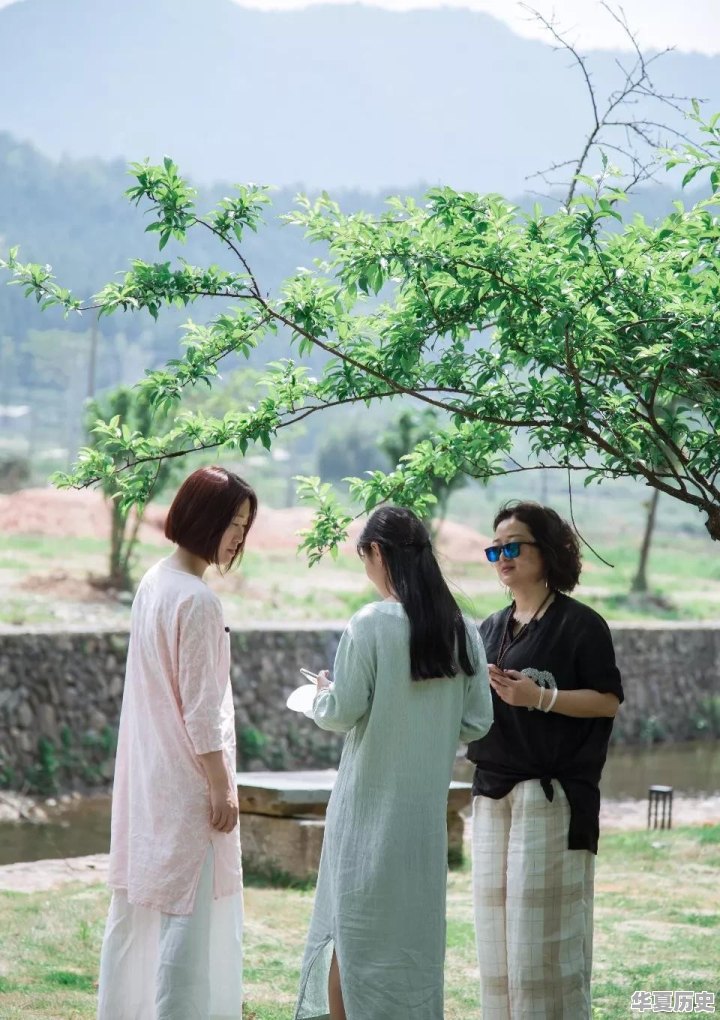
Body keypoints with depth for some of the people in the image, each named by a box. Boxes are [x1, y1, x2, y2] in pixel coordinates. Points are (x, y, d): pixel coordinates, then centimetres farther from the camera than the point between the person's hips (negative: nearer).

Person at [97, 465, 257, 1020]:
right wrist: (222, 788, -13)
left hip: (148, 773, 9)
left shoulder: (154, 583, 7)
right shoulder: (197, 601, -20)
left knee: (140, 901, 16)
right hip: (188, 780, -9)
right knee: (191, 910, -3)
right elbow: (201, 707, -19)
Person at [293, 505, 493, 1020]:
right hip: (428, 802, 5)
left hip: (371, 801, -5)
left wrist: (322, 691, 9)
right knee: (416, 928, 13)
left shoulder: (371, 624, -14)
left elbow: (342, 713, -12)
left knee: (355, 925, 6)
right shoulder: (462, 629, 1)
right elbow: (477, 722, 4)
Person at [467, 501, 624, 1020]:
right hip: (494, 791, 7)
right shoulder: (492, 628, 15)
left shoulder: (580, 624, -5)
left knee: (541, 927, -6)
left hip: (551, 793, -7)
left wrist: (540, 696, -20)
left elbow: (608, 700, -9)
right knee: (497, 919, 6)